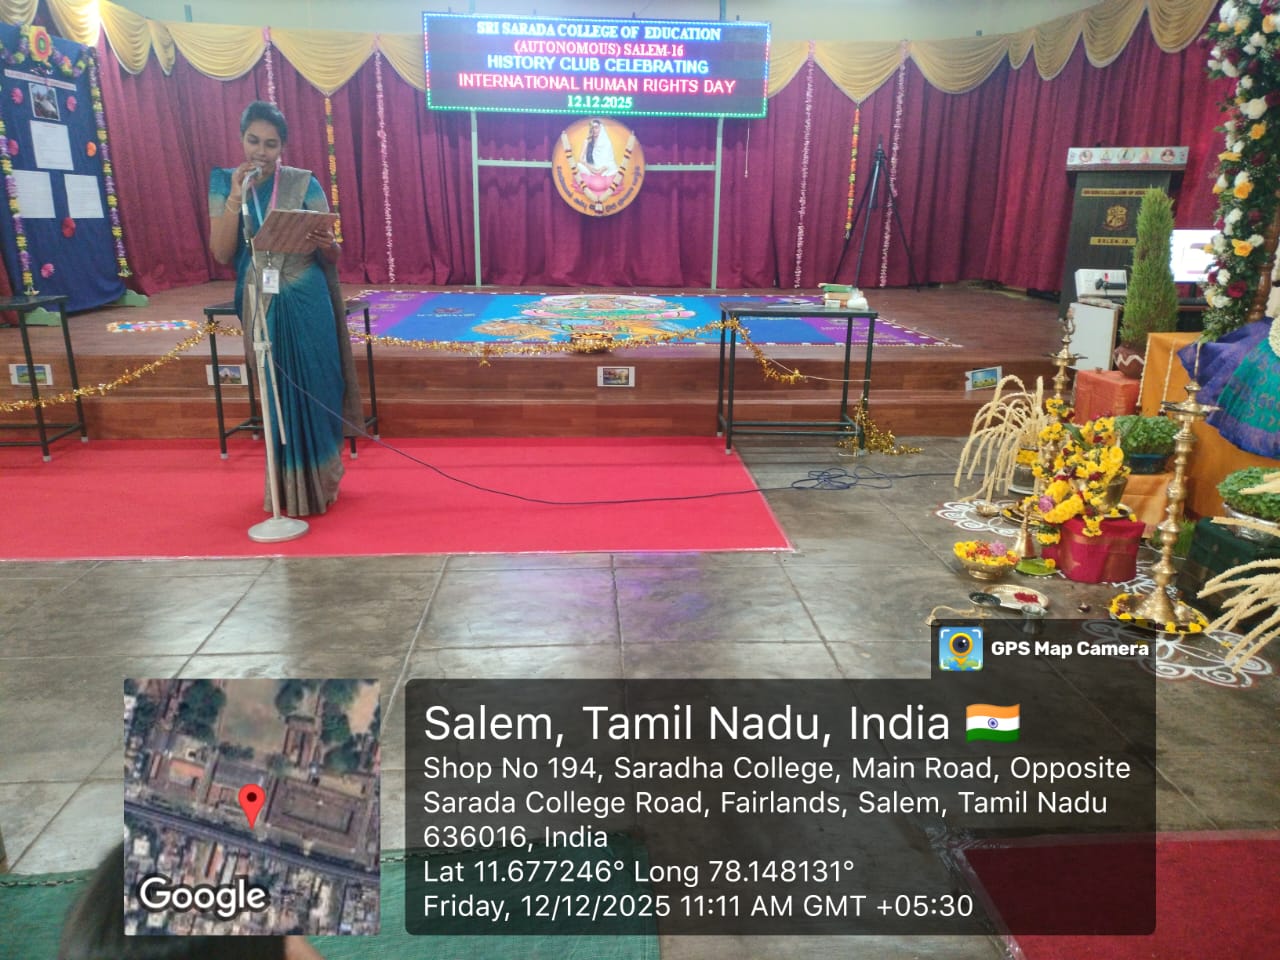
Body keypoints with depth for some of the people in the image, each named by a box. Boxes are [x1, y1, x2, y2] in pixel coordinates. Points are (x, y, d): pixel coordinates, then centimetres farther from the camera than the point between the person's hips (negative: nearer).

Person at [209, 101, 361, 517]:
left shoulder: (303, 184, -1)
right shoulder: (224, 183, 4)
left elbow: (331, 254, -2)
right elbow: (221, 253, -6)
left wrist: (327, 244, -26)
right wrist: (237, 195, -14)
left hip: (306, 303, -2)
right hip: (259, 305, 2)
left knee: (312, 389, 1)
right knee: (276, 393, 8)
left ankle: (314, 482, 16)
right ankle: (284, 485, 21)